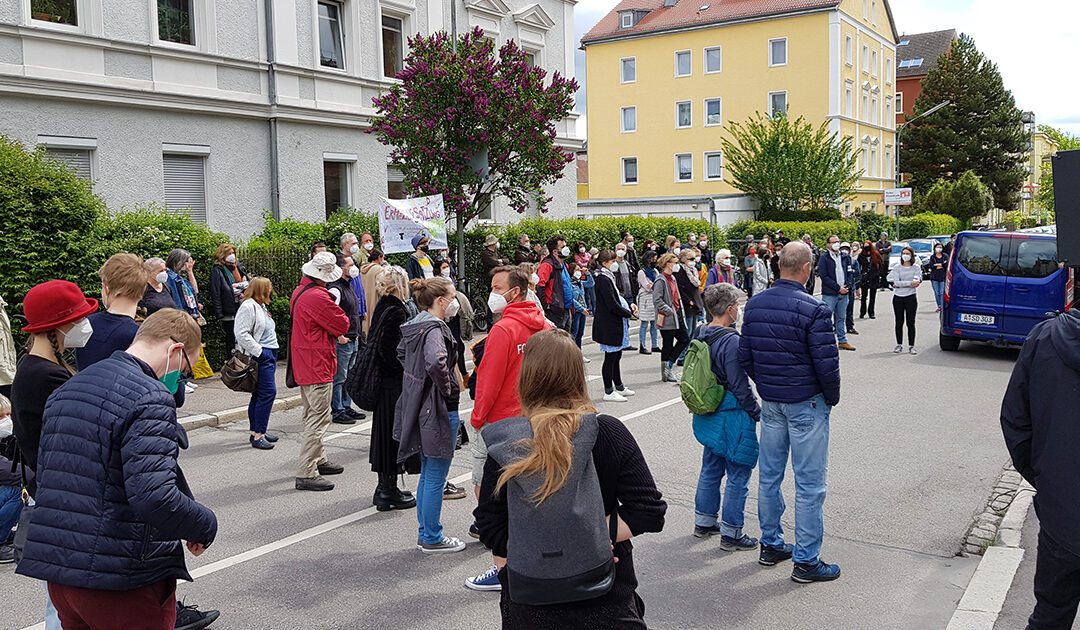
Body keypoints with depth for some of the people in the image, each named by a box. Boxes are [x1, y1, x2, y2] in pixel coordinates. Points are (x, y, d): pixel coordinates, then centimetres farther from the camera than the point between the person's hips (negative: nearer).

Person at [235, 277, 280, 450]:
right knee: (268, 392, -13)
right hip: (261, 356, -10)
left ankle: (256, 432, 18)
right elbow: (241, 333, -20)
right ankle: (258, 436, -10)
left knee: (260, 394, 12)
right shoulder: (248, 307, -12)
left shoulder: (260, 306, 20)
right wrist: (258, 351, -19)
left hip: (269, 354, 10)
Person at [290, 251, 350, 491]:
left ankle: (318, 460, 34)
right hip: (317, 365, -11)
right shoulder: (318, 297, -22)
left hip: (303, 363, 11)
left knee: (313, 415, 21)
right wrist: (337, 310, 2)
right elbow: (343, 325, -16)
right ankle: (306, 474, -5)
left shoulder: (299, 291, 9)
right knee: (319, 419, -7)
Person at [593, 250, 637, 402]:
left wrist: (629, 305, 4)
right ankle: (609, 392, 3)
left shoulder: (610, 277, 15)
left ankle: (619, 387, 28)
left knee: (616, 356, 17)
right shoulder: (603, 279, -17)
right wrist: (629, 313, -11)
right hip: (609, 325, -10)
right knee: (610, 357, -4)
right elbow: (612, 305, -22)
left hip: (615, 324, 10)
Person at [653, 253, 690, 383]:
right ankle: (666, 373, 8)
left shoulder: (673, 278, 15)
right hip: (667, 319, -9)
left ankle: (668, 365, 13)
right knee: (668, 345, -2)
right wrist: (669, 311, -22)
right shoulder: (661, 281, -15)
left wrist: (680, 311, 16)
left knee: (685, 340, 5)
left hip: (677, 316, 9)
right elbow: (657, 300, -22)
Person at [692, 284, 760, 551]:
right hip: (732, 417, -9)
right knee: (738, 475, 3)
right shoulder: (731, 341, -22)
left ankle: (704, 522, 32)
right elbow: (740, 386, -20)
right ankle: (731, 534, 10)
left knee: (711, 469, 21)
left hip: (709, 415, 9)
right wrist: (757, 413, -7)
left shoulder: (702, 335, 4)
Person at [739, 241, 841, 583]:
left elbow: (744, 356, 7)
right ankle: (806, 561, 10)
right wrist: (832, 398, 0)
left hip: (770, 403, 6)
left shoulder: (754, 305, 2)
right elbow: (827, 364, -17)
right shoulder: (813, 310, -18)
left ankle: (771, 545, 29)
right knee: (809, 483, 3)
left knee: (769, 475, 16)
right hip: (807, 404, -6)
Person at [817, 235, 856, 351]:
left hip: (844, 293, 5)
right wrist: (838, 288, -14)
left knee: (841, 318, 12)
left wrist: (847, 286, -3)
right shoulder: (824, 258, -4)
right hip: (829, 293, -5)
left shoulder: (845, 257, 12)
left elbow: (849, 273, 15)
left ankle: (842, 341, 19)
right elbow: (824, 276, -11)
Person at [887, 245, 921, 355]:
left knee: (910, 323, 0)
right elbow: (896, 282, -8)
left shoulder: (916, 267, 3)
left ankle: (911, 346, 5)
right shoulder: (897, 268, 5)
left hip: (911, 297, -1)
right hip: (898, 298, 2)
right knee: (899, 322, 6)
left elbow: (917, 282, -12)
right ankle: (899, 345, 15)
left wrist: (901, 284, -12)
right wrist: (910, 283, -19)